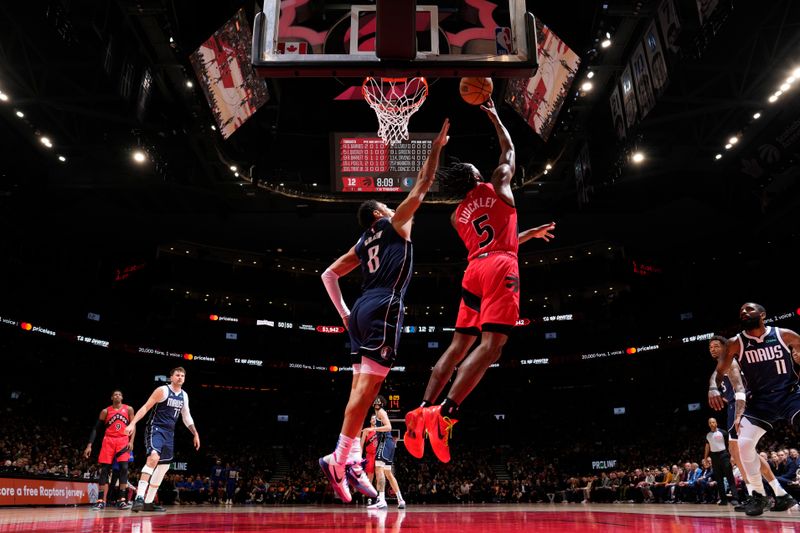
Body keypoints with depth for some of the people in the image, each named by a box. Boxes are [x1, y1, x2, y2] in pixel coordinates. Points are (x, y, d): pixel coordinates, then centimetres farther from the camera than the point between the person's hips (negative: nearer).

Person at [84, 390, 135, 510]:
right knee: (104, 470, -3)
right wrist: (89, 445, -4)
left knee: (124, 468, -13)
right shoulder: (105, 411, 5)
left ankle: (122, 500, -9)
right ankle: (101, 501, 1)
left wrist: (131, 441, -7)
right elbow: (96, 429, 5)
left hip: (123, 440, -1)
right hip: (108, 441, 1)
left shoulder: (128, 409, 6)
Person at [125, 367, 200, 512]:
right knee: (153, 458, -30)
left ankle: (148, 502, 18)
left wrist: (195, 434, 16)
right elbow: (145, 407, -12)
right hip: (155, 429, -8)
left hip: (169, 433, 8)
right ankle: (139, 497, -31)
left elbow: (186, 416, 19)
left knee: (164, 467, 9)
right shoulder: (162, 390, -8)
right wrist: (133, 423, -23)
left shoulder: (184, 395, 11)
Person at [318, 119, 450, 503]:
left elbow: (328, 275, 22)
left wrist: (344, 314, 20)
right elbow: (421, 187, 7)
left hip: (363, 311, 8)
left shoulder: (361, 245, 23)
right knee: (367, 387, -11)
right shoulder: (395, 224, 7)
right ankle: (338, 459, -14)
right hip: (384, 310, -8)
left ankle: (352, 462, 5)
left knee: (361, 387, 6)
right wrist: (436, 149, 16)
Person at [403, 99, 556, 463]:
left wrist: (531, 234, 43)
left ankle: (423, 410, 4)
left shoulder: (457, 215, 23)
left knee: (459, 345, 10)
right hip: (500, 268, -6)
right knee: (491, 345, -14)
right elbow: (509, 150, 29)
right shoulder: (496, 185, 11)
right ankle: (445, 413, -26)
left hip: (474, 269, 6)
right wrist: (494, 117, 40)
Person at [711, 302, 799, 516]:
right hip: (761, 400, 1)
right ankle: (758, 494, 7)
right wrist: (714, 388, -15)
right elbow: (719, 371, 1)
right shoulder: (736, 344, -5)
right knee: (744, 444, -12)